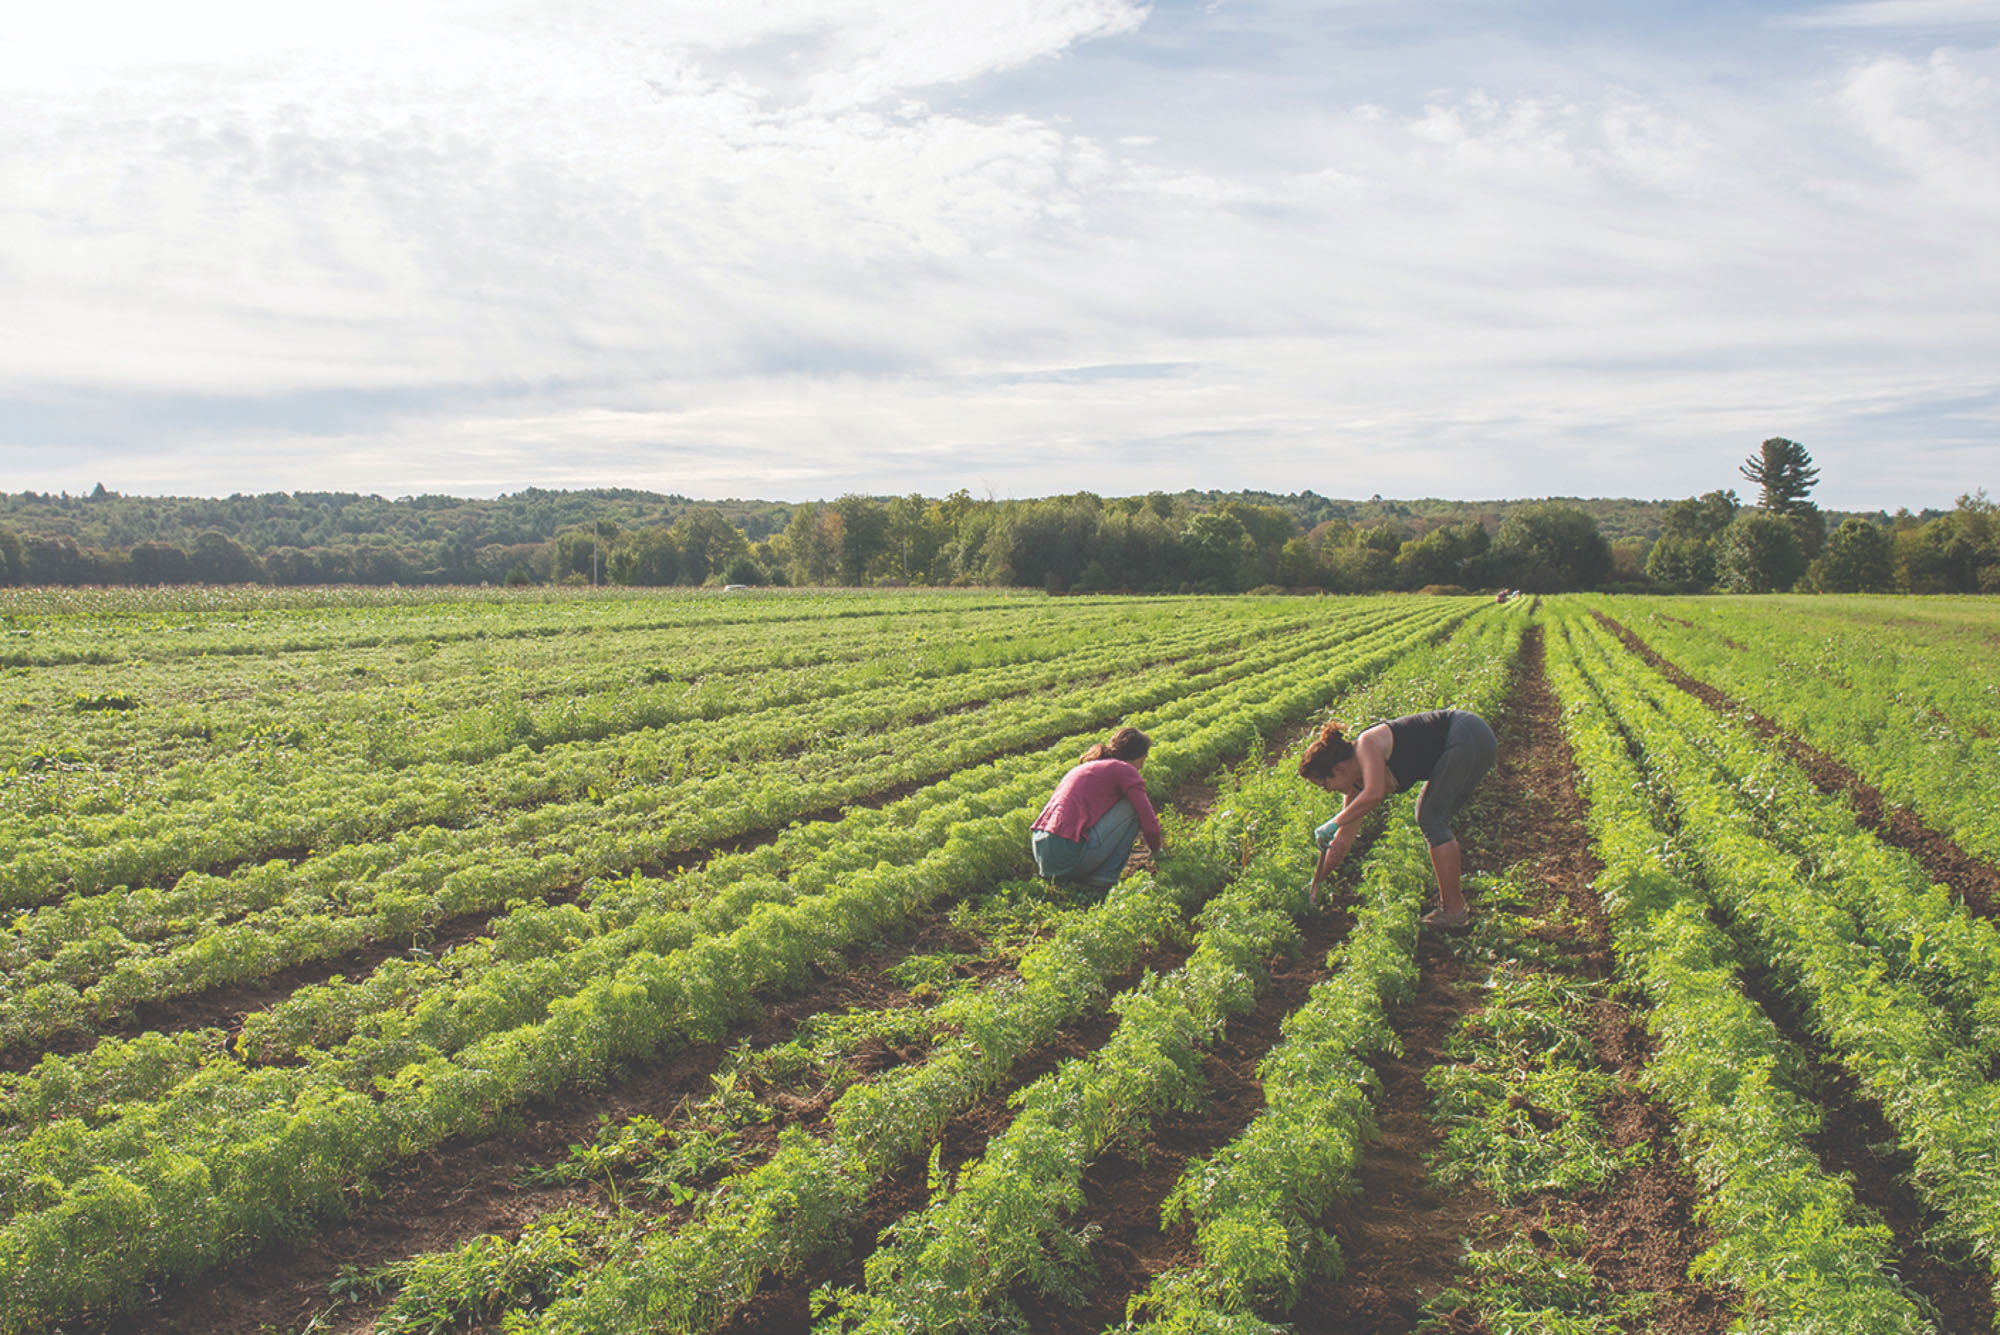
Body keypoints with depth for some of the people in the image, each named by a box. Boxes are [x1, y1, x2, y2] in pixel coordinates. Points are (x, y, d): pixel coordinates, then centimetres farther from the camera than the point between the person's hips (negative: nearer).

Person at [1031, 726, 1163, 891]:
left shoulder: (1086, 765, 28)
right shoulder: (1124, 770, 3)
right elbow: (1149, 824, 0)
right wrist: (1156, 852, 22)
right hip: (1070, 856, -8)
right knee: (1132, 807, 5)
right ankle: (1105, 877, 1)